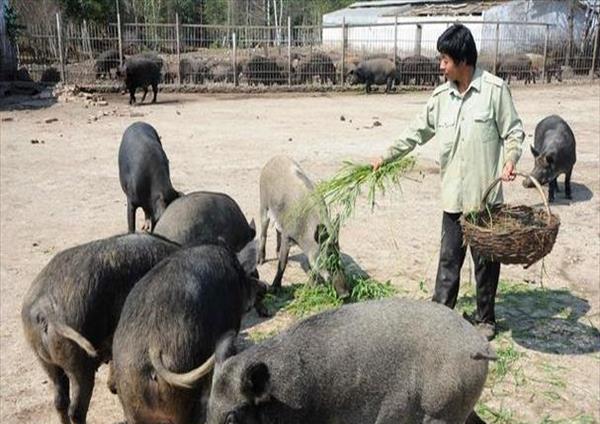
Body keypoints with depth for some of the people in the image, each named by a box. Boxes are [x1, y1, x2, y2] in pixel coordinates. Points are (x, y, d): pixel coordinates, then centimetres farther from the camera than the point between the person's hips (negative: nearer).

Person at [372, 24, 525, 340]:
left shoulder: (495, 89, -9)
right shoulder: (441, 96, 4)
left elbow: (513, 132, -3)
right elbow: (417, 132, 12)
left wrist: (510, 160, -20)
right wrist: (386, 157, 11)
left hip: (486, 193, -3)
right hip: (452, 194, 4)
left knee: (486, 259, 10)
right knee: (449, 258, 11)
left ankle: (485, 318, 26)